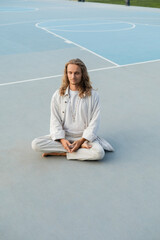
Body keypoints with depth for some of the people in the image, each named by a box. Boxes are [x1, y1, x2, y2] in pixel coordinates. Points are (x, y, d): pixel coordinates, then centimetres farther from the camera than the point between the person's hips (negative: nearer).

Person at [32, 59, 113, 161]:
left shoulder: (93, 95, -3)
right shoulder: (58, 95, 3)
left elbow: (94, 122, -5)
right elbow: (55, 121, 1)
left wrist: (81, 140, -16)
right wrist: (62, 140, -14)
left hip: (84, 136, -2)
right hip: (64, 136, 3)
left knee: (99, 153, -32)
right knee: (36, 144, -21)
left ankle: (61, 153, -15)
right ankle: (82, 147, -19)